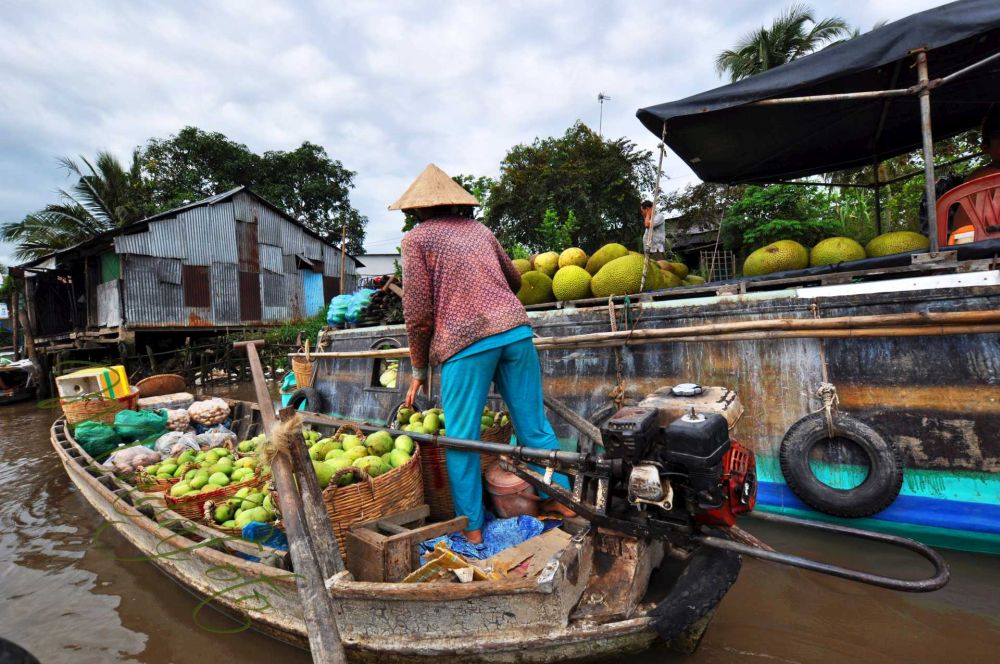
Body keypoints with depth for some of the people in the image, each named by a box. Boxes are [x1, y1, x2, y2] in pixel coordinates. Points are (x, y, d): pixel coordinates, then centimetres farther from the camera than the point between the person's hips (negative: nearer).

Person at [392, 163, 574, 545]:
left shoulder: (417, 238, 6)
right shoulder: (478, 229, 19)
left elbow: (418, 313, -2)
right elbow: (515, 280, 29)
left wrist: (419, 369, 8)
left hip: (465, 343, -5)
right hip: (515, 331, 5)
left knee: (461, 439, 7)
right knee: (534, 424, 14)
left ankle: (471, 527, 16)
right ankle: (560, 498, 26)